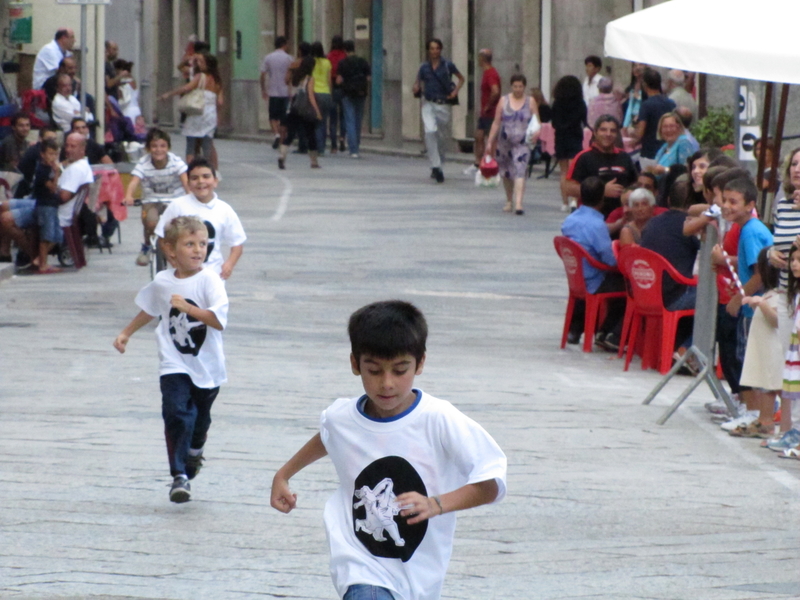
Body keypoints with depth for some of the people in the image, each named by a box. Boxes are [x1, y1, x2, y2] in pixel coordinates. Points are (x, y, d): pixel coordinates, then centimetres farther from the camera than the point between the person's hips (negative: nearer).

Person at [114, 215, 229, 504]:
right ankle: (180, 477, -16)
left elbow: (219, 320, -25)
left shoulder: (209, 280, -14)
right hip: (174, 365, 1)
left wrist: (187, 307, -30)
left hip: (206, 367, -1)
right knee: (176, 413, -18)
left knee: (200, 418, 17)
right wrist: (126, 333, 27)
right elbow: (149, 310, 21)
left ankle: (195, 450, 51)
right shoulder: (162, 282, -1)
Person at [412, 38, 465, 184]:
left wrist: (455, 91, -3)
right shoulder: (424, 67, 4)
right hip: (428, 104, 0)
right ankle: (436, 166, -21)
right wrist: (416, 88, -9)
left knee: (439, 135, 8)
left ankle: (437, 167, 27)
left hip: (443, 105, 0)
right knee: (430, 131, -21)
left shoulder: (447, 65, 0)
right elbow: (418, 82, 14)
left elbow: (461, 78, 12)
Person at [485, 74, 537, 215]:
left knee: (519, 171, -16)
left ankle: (518, 203, -24)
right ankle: (509, 200, 30)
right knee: (506, 173, 11)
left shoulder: (530, 101, 5)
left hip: (522, 143, -2)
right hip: (505, 142, 2)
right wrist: (490, 141, 5)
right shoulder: (504, 101, 6)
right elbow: (496, 123, 8)